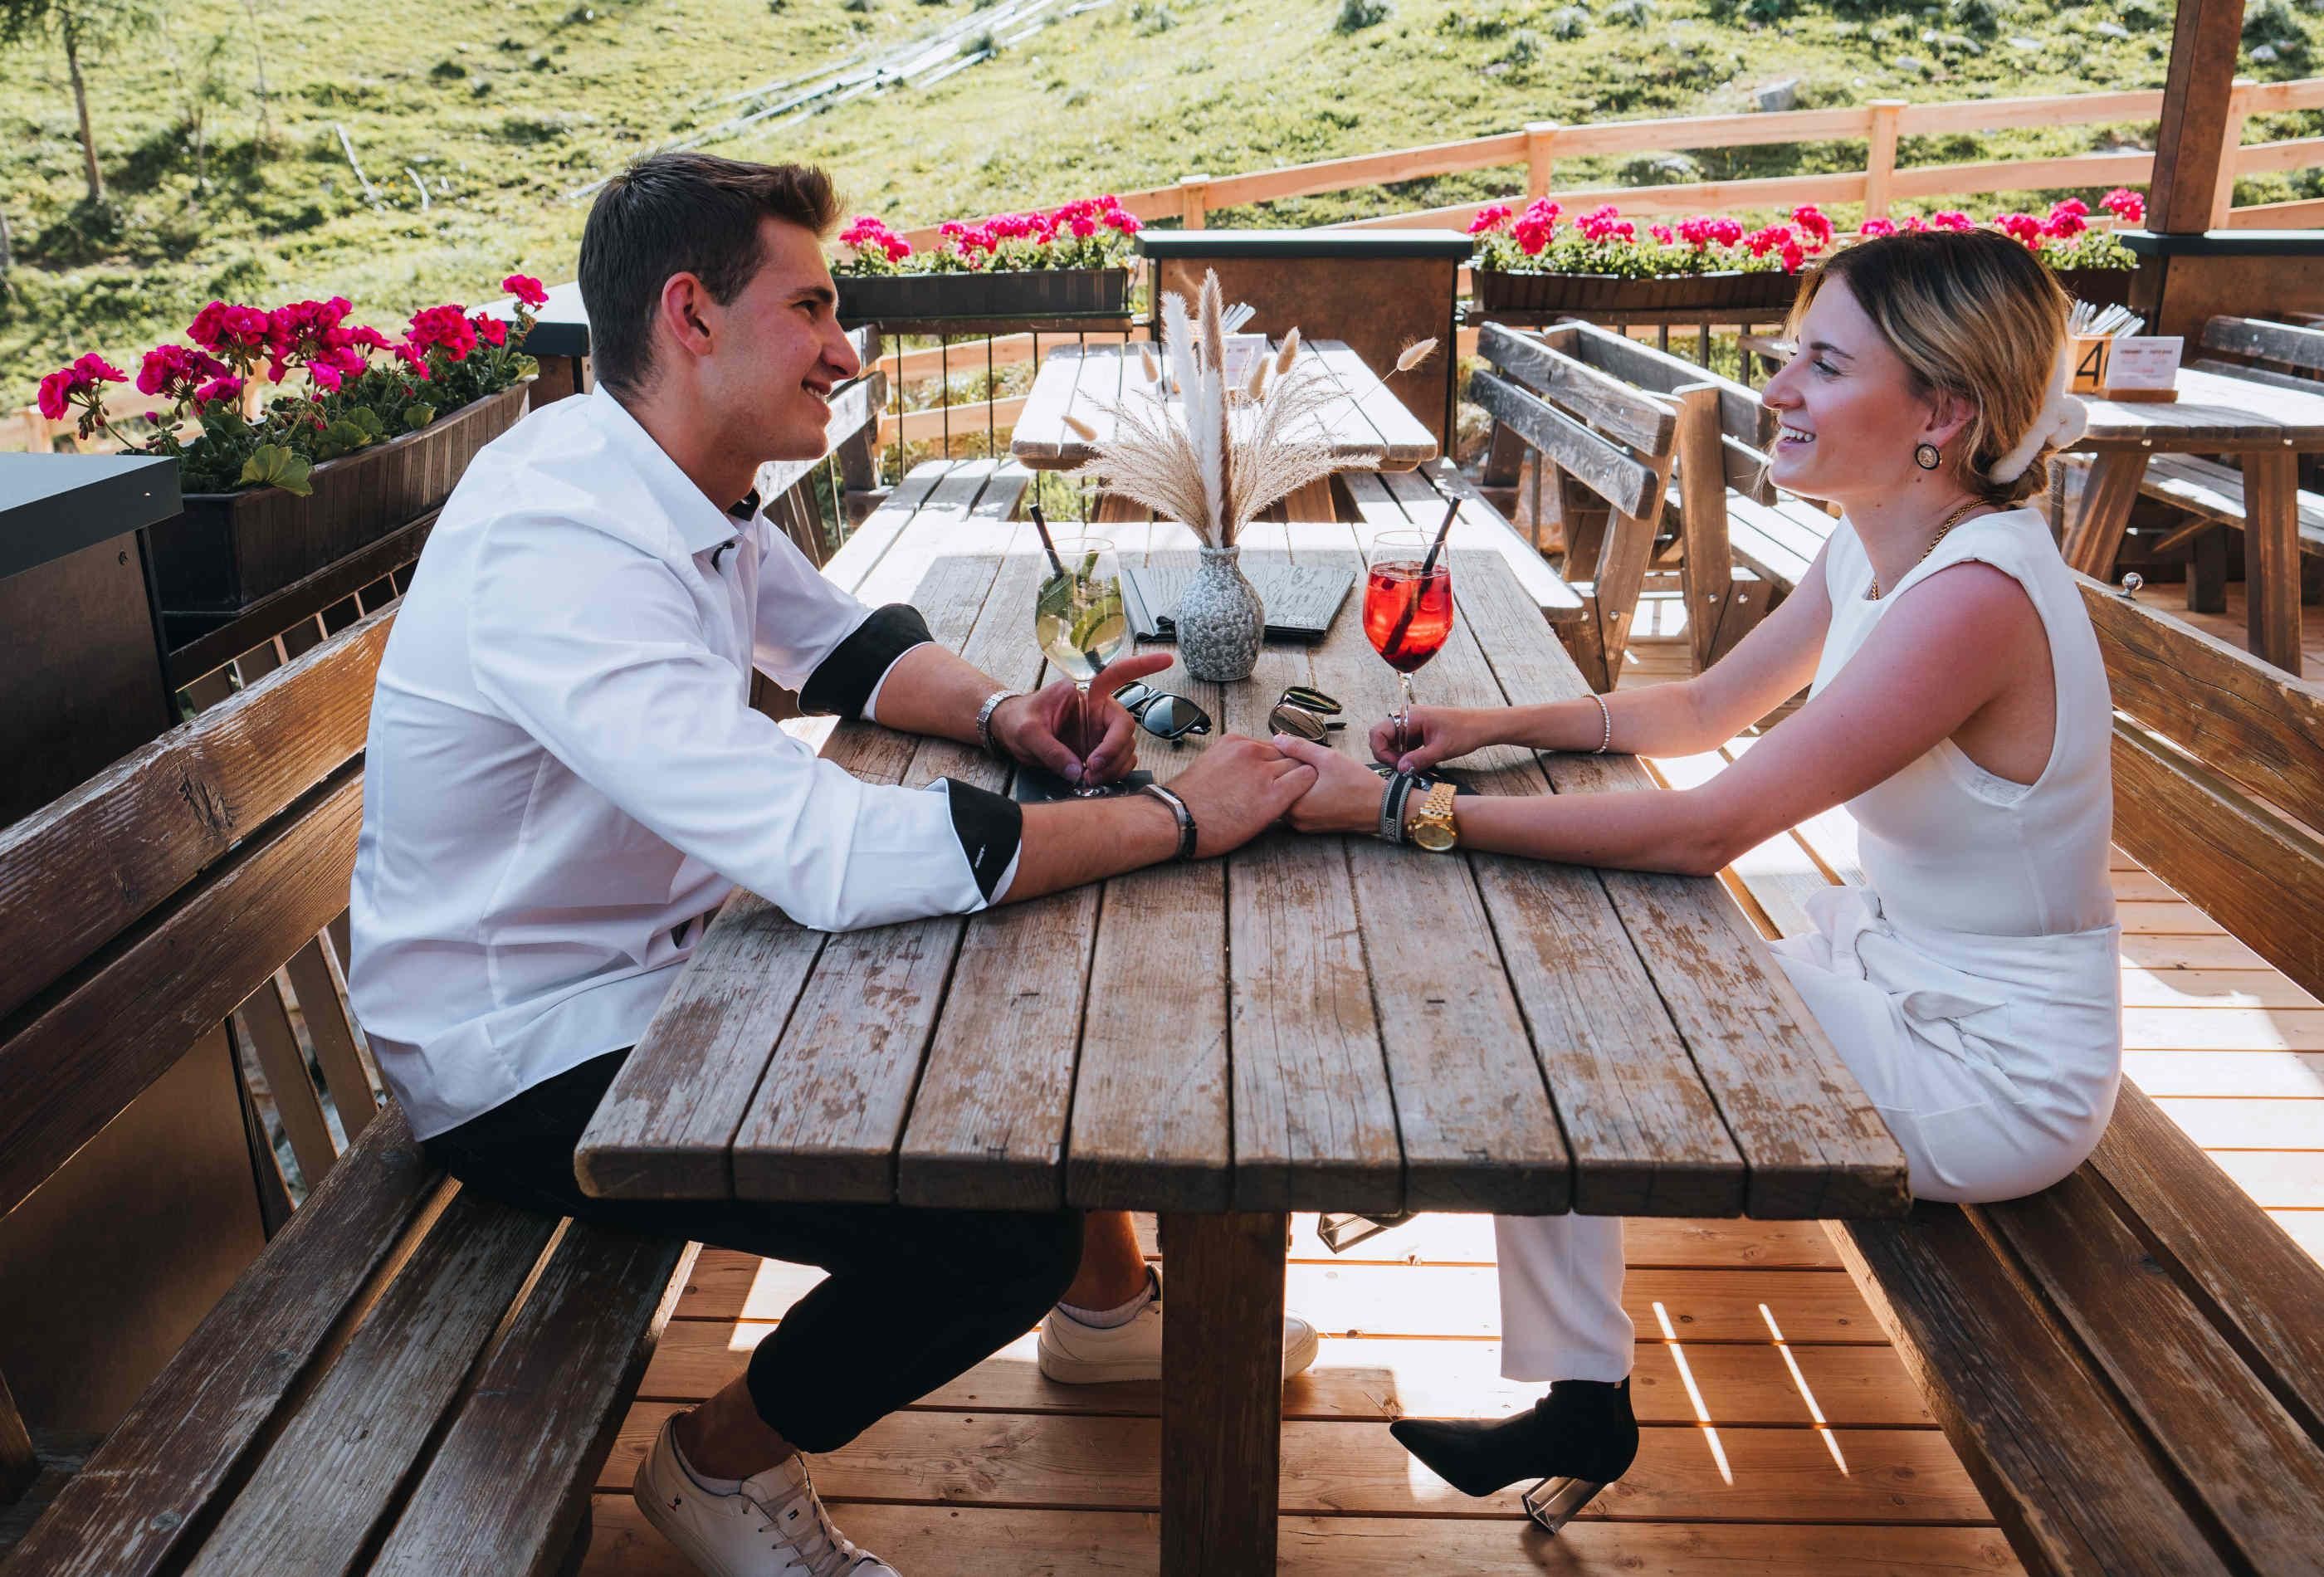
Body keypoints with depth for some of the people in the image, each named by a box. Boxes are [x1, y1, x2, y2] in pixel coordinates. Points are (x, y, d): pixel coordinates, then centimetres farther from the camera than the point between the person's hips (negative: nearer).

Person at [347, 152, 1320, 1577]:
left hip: (666, 955, 9)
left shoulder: (688, 483, -3)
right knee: (996, 1231, -20)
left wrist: (1000, 713, -10)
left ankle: (1105, 1300, 32)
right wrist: (1176, 819, -30)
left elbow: (846, 642, 12)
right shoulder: (559, 550, -32)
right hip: (530, 1057, -9)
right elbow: (841, 858, -39)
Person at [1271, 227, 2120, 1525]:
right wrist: (1505, 723, -5)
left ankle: (1585, 1413, 14)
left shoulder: (1976, 593, -30)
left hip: (1994, 1069, -9)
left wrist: (1408, 810, -33)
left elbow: (1705, 830, -32)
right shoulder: (1874, 546, 0)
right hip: (1893, 961, 9)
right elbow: (1706, 707, 10)